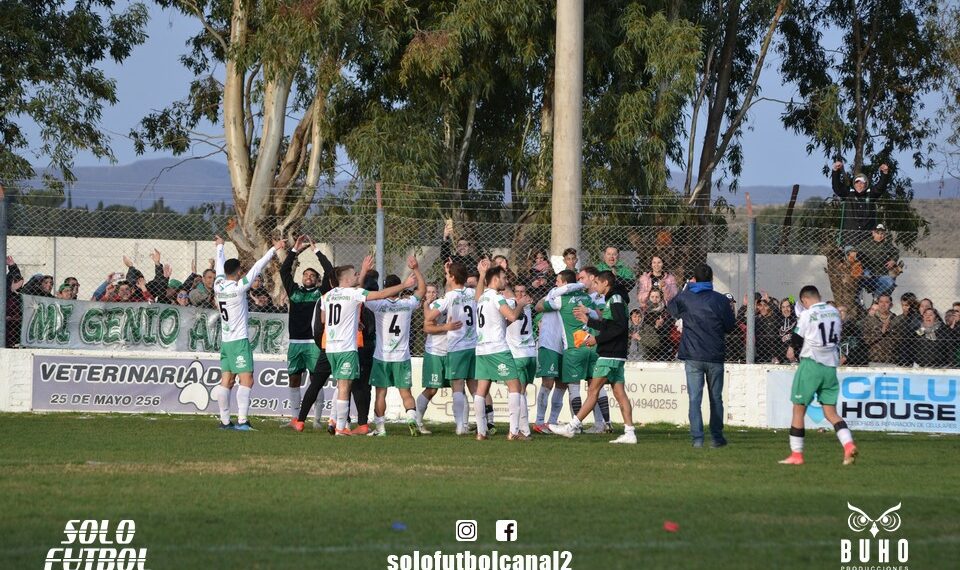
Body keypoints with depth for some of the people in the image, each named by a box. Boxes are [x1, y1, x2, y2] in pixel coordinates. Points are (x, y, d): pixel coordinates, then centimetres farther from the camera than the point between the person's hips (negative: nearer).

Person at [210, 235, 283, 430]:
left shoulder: (218, 285, 3)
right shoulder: (239, 287, -14)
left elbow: (220, 265, 20)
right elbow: (257, 268, -13)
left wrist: (220, 247, 38)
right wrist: (274, 250, -9)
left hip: (225, 340, 7)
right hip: (239, 341, -7)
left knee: (226, 381, 8)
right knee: (246, 380, -10)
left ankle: (224, 420, 9)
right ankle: (242, 420, -20)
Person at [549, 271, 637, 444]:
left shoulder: (615, 299, -11)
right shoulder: (612, 299, 18)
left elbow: (619, 326, -21)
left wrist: (597, 339, -18)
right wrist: (588, 320, 21)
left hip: (610, 355, -10)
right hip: (616, 355, 10)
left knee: (593, 390, -6)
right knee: (619, 392, 5)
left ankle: (572, 427, -4)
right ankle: (629, 433, 0)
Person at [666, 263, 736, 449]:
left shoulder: (685, 298, -2)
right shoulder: (721, 300, -5)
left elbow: (671, 308, 19)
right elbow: (730, 326, 2)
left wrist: (687, 288, 25)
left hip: (692, 357, 0)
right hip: (715, 356, 0)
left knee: (694, 398, 0)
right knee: (716, 397, 12)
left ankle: (697, 438, -9)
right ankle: (717, 437, 13)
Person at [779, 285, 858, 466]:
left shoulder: (807, 315, -10)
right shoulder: (834, 312, 7)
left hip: (811, 363, -5)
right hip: (831, 366, 5)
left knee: (799, 409, 5)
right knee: (830, 412, 7)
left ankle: (796, 454, 6)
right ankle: (849, 445, -14)